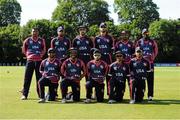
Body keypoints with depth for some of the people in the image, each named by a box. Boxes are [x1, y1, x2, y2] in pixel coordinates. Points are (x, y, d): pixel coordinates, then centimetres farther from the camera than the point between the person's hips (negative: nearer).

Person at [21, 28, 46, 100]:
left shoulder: (41, 41, 8)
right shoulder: (28, 40, 5)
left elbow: (44, 50, 18)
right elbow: (23, 49, 13)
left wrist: (41, 55, 5)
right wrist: (27, 55, 4)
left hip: (39, 61, 1)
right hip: (30, 60, -1)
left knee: (39, 77, 5)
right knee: (27, 78, -2)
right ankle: (24, 94, 2)